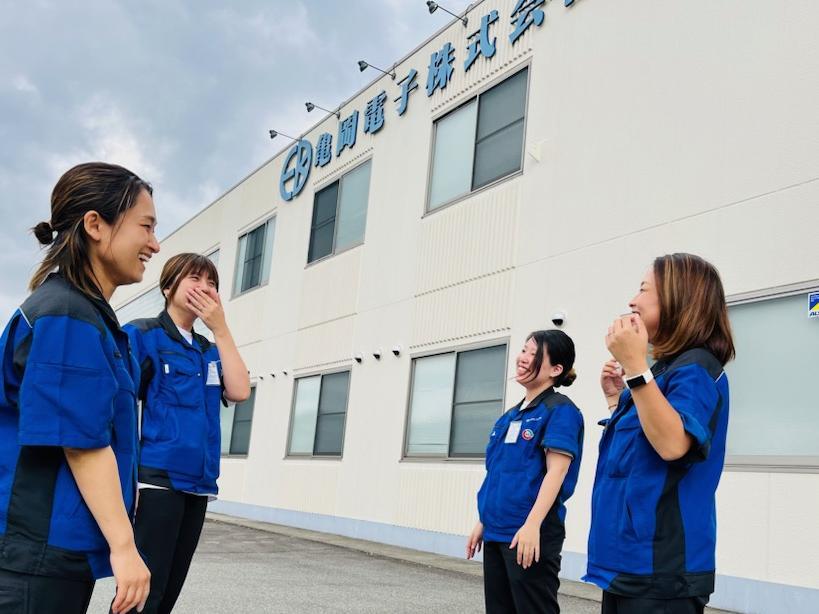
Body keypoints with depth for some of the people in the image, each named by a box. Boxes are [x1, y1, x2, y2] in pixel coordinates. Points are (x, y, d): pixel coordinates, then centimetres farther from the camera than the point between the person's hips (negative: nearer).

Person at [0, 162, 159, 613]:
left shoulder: (87, 312, 14)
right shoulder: (69, 317, -17)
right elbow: (83, 443, -21)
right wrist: (123, 545, -19)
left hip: (60, 542, 10)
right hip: (43, 546, -10)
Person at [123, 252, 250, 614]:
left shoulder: (209, 351, 17)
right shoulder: (142, 335, -1)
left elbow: (240, 392, 1)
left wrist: (220, 329, -1)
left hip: (197, 482, 7)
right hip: (156, 478, -6)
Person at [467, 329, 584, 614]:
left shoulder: (560, 410, -8)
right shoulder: (510, 415, 16)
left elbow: (556, 471, -17)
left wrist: (532, 524, -24)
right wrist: (484, 521, 18)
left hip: (530, 532, -8)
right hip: (496, 531, 8)